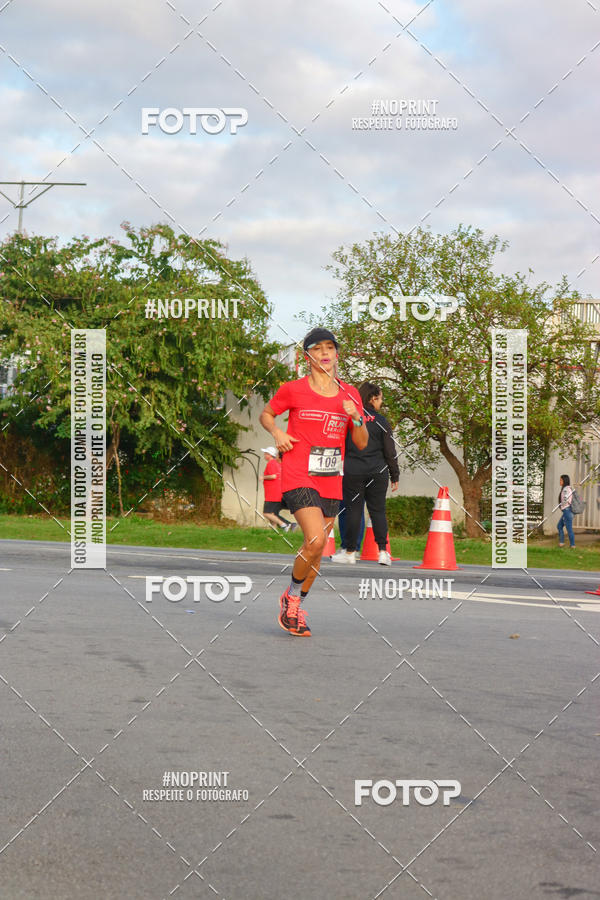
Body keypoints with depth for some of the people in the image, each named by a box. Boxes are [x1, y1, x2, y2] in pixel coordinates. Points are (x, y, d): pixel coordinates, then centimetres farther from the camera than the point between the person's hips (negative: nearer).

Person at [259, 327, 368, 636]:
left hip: (331, 482, 5)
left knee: (317, 548, 8)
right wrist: (276, 432, -6)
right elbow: (266, 414, 14)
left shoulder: (350, 394, 9)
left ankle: (295, 609, 28)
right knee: (316, 541, -20)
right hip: (298, 477, -4)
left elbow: (362, 443, 11)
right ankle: (291, 597, 4)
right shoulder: (293, 390, -1)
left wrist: (356, 418, -9)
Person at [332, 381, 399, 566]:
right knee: (378, 511, 7)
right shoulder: (381, 422, -1)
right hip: (377, 473, 0)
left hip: (352, 472, 0)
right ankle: (383, 552, 3)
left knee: (353, 510, 5)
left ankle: (350, 552, 8)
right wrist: (394, 476, 8)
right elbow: (390, 452, 1)